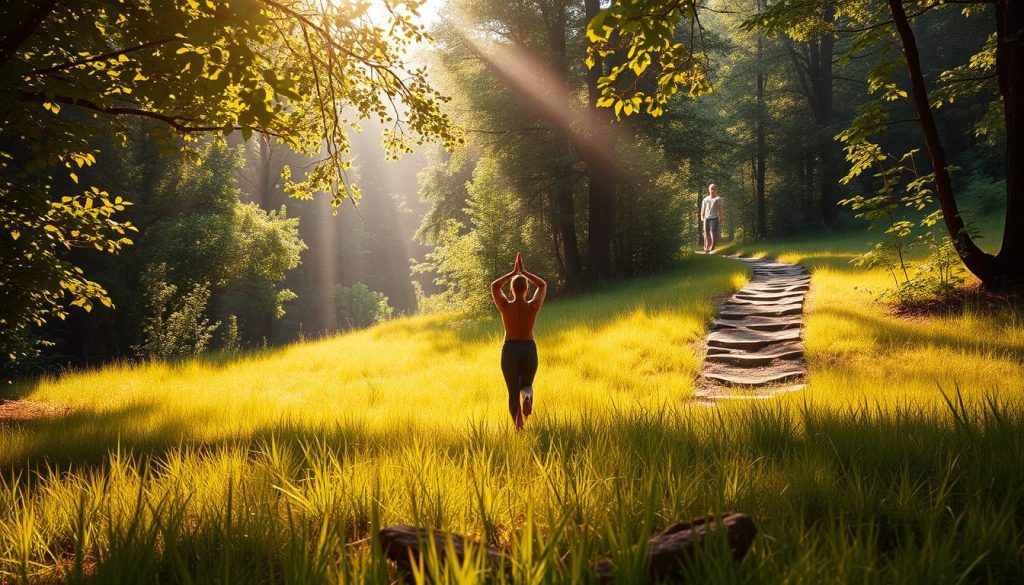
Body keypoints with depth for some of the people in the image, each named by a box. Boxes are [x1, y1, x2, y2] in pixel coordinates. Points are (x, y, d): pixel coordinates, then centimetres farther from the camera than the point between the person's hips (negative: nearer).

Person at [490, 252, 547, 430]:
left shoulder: (505, 306, -9)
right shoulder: (533, 307, -9)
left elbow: (494, 286, 10)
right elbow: (543, 285, 9)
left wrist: (513, 273, 11)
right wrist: (524, 272, 10)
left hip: (509, 350, 0)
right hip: (529, 350, 1)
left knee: (513, 392, 9)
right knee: (526, 384, 21)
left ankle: (519, 428, 1)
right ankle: (527, 395, -17)